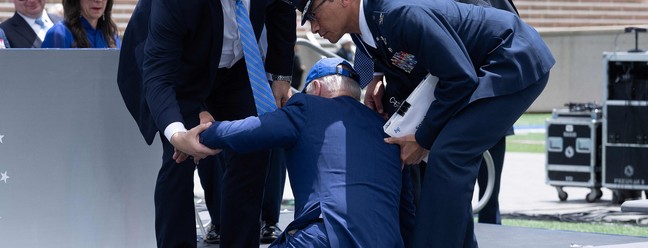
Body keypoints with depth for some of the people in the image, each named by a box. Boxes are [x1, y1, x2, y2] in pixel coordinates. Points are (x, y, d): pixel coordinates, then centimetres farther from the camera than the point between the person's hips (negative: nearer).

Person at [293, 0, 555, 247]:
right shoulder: (361, 29, 0)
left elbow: (460, 78, -26)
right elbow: (407, 76, 14)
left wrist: (423, 139, -17)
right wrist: (386, 100, -6)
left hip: (518, 63, -10)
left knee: (448, 155, -19)